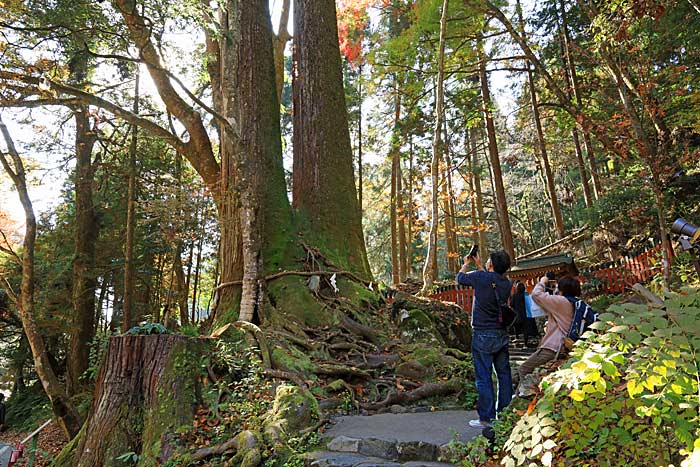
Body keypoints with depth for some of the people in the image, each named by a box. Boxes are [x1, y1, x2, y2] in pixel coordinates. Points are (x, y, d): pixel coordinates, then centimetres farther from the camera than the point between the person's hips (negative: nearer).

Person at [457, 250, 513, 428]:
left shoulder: (481, 277, -14)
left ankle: (486, 418, 5)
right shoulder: (506, 284, 3)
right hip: (502, 334, 6)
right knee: (504, 374, 13)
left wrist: (465, 264, 23)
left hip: (483, 335, -6)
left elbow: (460, 278, 4)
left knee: (484, 377, 0)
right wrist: (478, 265, 30)